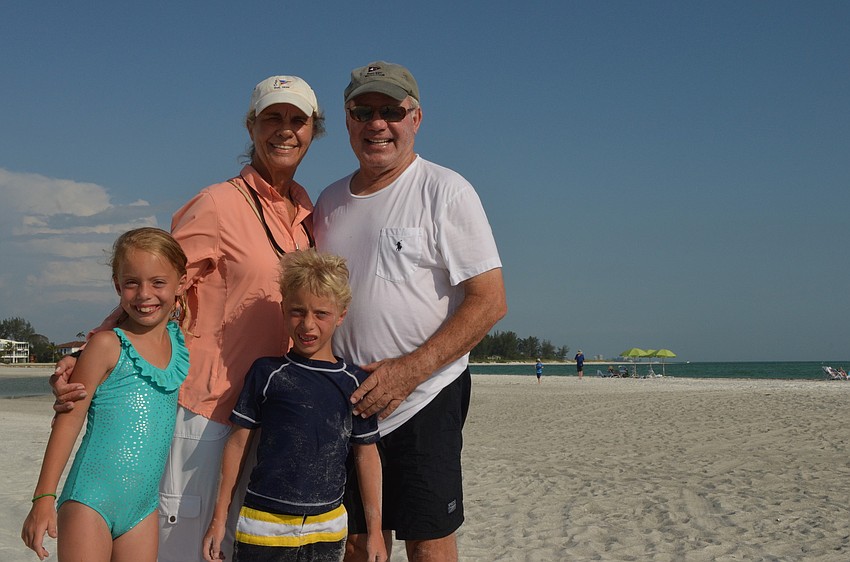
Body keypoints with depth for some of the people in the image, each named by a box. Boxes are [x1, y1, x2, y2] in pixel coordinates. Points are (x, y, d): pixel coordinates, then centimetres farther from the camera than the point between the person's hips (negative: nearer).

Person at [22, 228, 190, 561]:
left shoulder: (180, 341, 6)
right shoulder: (108, 345, -7)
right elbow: (69, 421, -7)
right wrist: (43, 498, -9)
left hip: (144, 506, 5)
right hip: (91, 501, -5)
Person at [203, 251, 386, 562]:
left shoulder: (355, 381, 1)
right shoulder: (267, 373, -3)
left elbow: (367, 454, 7)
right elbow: (238, 443, 2)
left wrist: (375, 530, 8)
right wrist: (219, 519, 3)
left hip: (329, 527, 2)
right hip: (265, 525, -2)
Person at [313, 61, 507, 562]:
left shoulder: (445, 191, -6)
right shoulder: (329, 201, 13)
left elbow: (489, 301, -12)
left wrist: (408, 371, -19)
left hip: (424, 399, -5)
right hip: (348, 406, 6)